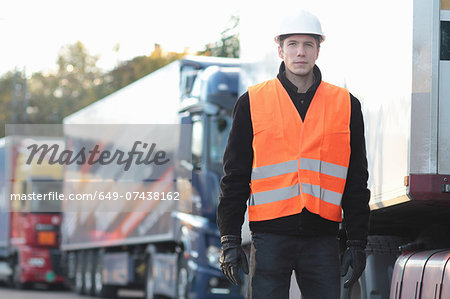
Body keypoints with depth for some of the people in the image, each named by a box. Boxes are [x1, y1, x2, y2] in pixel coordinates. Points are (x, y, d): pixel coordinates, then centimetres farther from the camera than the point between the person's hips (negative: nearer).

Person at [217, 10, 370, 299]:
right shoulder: (252, 102, 5)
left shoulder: (346, 105, 8)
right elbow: (235, 176, 7)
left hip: (323, 236, 1)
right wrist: (230, 239, 1)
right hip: (270, 236, -1)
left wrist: (357, 242, 6)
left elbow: (357, 181, 11)